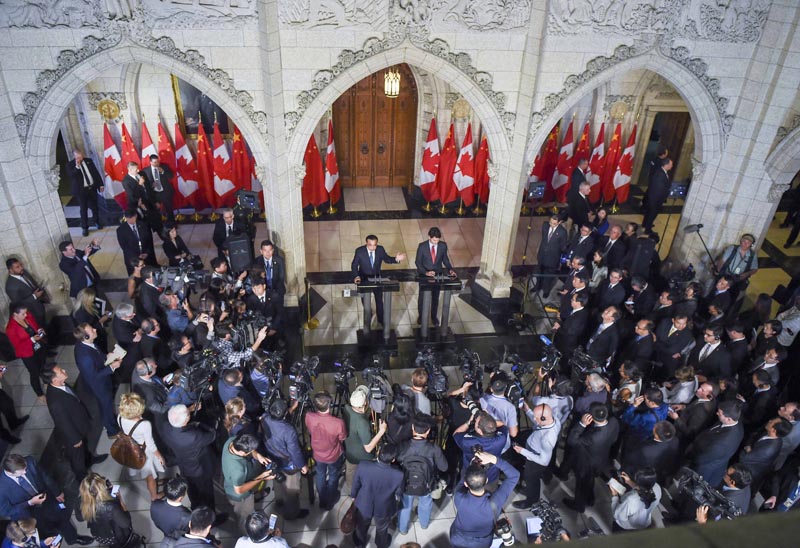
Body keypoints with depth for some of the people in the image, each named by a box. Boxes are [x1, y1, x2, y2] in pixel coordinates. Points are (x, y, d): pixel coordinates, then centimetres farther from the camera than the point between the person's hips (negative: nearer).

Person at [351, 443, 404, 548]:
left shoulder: (363, 466, -34)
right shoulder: (398, 475, -35)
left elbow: (356, 484, -13)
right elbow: (398, 493, -13)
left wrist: (353, 495, 9)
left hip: (364, 506, 1)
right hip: (384, 509, -1)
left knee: (361, 526, 34)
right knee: (382, 529, 34)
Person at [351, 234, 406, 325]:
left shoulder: (380, 249, -17)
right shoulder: (359, 251, -23)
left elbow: (387, 259, 0)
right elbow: (354, 265, -17)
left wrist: (396, 259, -20)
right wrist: (356, 276, -34)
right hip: (364, 278, -1)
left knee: (379, 299, 13)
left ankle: (381, 319, 34)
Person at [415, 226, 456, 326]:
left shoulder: (443, 246, -11)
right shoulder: (422, 246, -18)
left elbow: (445, 259, 2)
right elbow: (418, 262, -14)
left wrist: (450, 269, -12)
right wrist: (425, 272, -26)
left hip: (437, 275, 2)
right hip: (424, 275, -2)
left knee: (435, 297, 16)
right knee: (422, 297, 15)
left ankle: (434, 316, 37)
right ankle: (421, 315, 37)